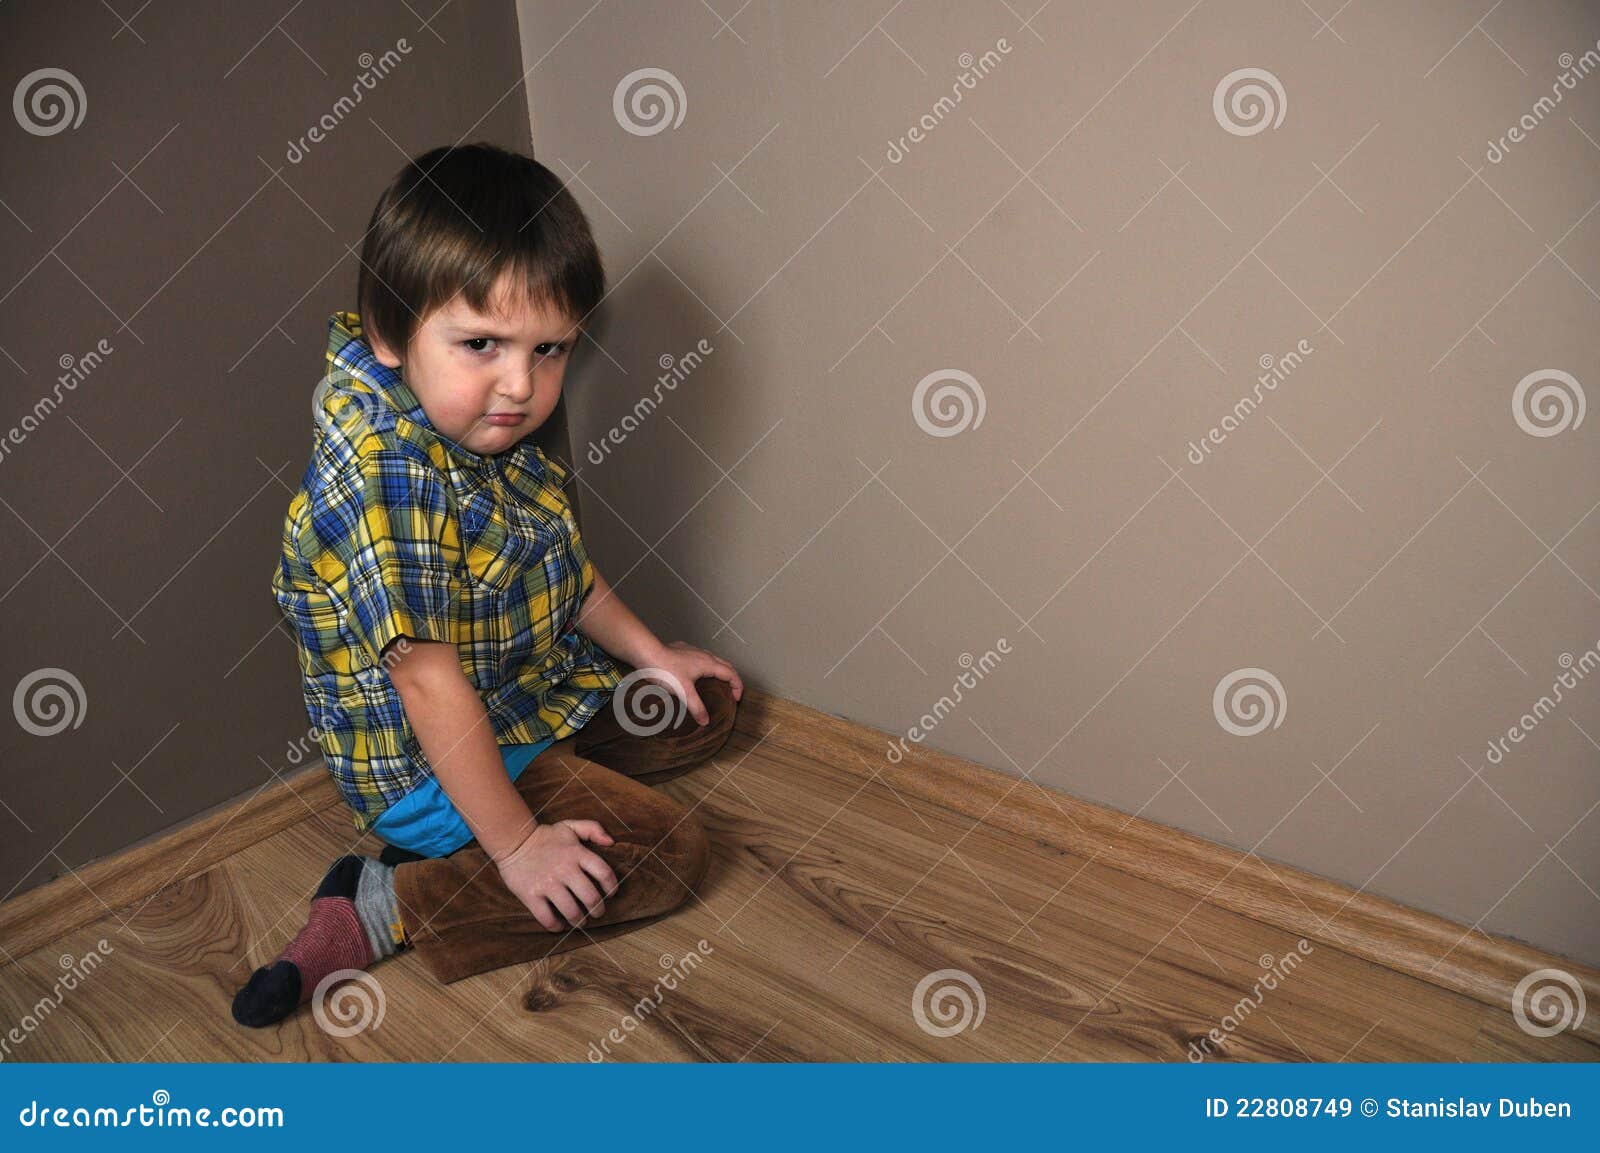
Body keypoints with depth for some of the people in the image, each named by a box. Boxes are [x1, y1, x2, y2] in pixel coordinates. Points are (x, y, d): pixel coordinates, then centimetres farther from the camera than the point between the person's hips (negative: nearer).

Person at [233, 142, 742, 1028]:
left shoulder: (489, 432, -3)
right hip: (432, 767, -9)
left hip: (543, 697, 10)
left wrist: (651, 656, 12)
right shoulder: (382, 476, -31)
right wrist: (514, 843, -24)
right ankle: (385, 911, -9)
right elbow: (430, 682, -30)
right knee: (670, 853, -15)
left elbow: (557, 565, 13)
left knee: (708, 708, 18)